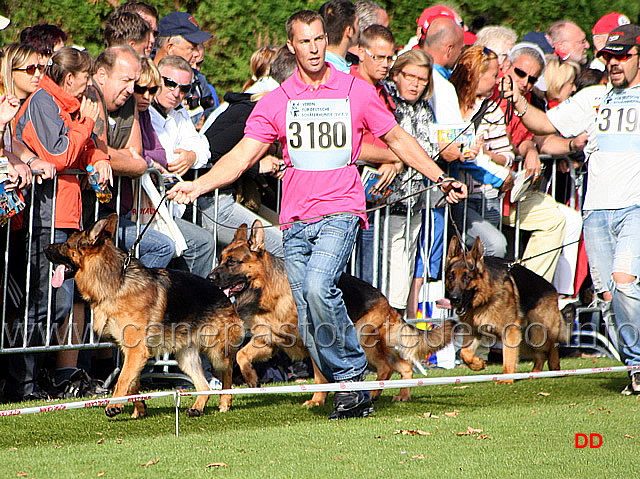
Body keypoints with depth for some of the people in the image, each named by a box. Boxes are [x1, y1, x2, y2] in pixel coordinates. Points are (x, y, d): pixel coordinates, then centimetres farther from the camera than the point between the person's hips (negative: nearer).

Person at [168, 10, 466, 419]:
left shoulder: (357, 91, 4)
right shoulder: (276, 102, 8)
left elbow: (397, 139, 14)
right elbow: (242, 156, 5)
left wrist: (440, 178, 8)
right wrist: (197, 186, -8)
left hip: (340, 210, -3)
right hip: (297, 219, 3)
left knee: (318, 286, -28)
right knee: (309, 325, 0)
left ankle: (352, 371, -13)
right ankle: (352, 389, 11)